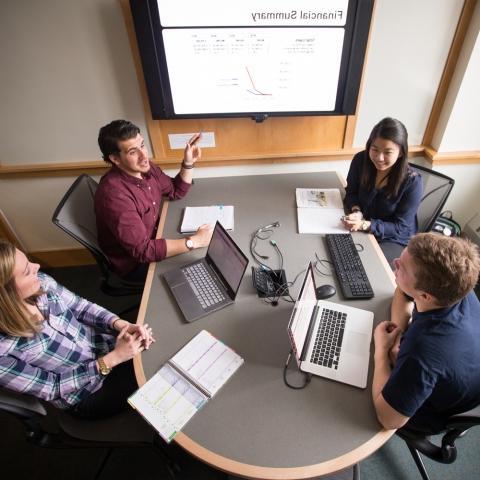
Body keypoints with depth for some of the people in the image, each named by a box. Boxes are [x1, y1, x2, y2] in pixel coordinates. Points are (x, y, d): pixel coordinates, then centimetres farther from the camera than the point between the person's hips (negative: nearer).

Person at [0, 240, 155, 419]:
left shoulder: (41, 283, -17)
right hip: (89, 394, -4)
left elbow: (82, 307, -2)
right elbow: (53, 387, -19)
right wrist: (113, 358, -24)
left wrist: (121, 325, -18)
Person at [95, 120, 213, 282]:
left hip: (153, 238, 7)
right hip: (134, 264, -7)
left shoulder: (144, 168, -9)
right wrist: (194, 241, -35)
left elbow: (176, 192, 6)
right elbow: (143, 250, -35)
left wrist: (188, 163, -10)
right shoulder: (114, 194, -34)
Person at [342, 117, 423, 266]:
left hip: (395, 241, -3)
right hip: (362, 229, 4)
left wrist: (365, 225, -35)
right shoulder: (360, 160, -13)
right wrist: (356, 211, -22)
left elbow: (400, 227, -19)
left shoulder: (412, 182, -23)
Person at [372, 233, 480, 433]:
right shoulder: (458, 290, -29)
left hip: (428, 412, -5)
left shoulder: (423, 350, -50)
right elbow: (402, 292, -7)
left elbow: (389, 419, -37)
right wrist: (398, 333, -21)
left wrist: (382, 349, -30)